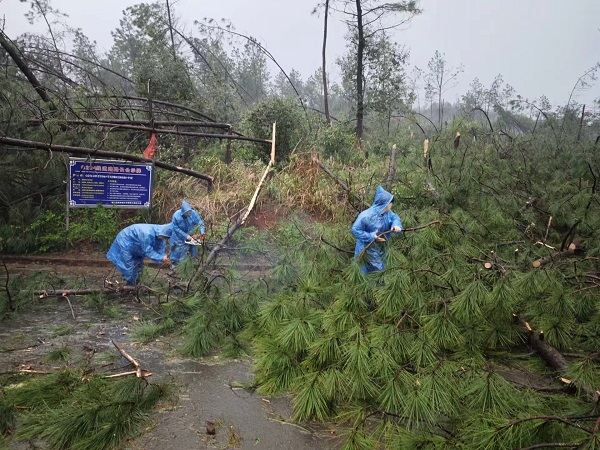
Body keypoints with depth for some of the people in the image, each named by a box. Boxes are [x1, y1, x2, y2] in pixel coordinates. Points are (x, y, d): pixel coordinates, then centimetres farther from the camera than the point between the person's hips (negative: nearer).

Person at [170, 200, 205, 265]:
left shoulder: (193, 213, -23)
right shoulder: (176, 216, -28)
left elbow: (200, 223, -13)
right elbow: (176, 228, -20)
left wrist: (202, 232, -28)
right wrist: (186, 236, -24)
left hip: (190, 236, 3)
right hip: (179, 237, -3)